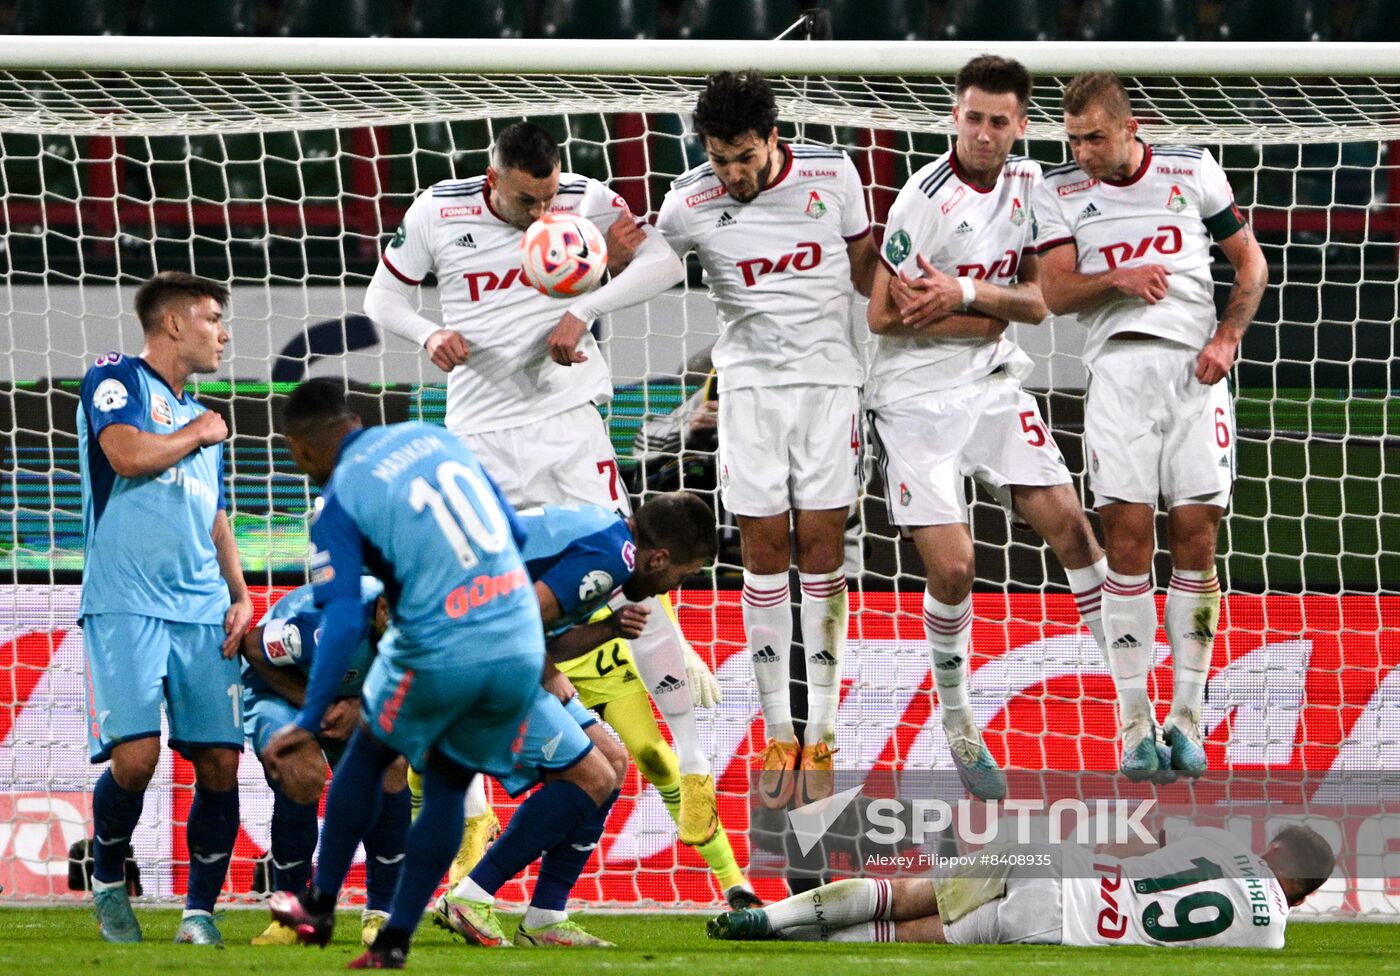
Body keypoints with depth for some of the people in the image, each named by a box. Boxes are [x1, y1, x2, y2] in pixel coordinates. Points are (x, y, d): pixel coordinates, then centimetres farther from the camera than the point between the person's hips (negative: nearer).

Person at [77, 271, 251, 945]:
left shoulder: (201, 420, 25)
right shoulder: (116, 378, 3)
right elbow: (127, 454, -15)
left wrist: (239, 595, 13)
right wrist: (196, 435, 2)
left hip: (203, 613, 7)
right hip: (125, 605, -7)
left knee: (219, 762, -4)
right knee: (135, 755, -18)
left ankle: (200, 910, 7)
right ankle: (108, 878, 8)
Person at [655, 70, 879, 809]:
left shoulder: (832, 174, -5)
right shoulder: (691, 203, -7)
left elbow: (865, 267, 9)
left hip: (828, 378, 0)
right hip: (750, 383, 0)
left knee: (820, 548, -1)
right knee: (764, 552, -3)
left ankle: (821, 735, 3)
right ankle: (778, 737, 4)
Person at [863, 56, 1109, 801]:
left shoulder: (1027, 183, 2)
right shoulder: (926, 199, -18)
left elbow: (1036, 300, -1)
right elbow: (884, 314, -17)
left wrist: (966, 295, -20)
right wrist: (990, 316, -10)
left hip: (992, 386, 5)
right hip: (918, 397, -5)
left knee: (1069, 524, -1)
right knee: (953, 568, -11)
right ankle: (956, 725, 7)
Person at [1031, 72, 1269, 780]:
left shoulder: (1192, 171, 7)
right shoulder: (1060, 191, 7)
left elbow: (1250, 262, 14)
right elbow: (1054, 292, 2)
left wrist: (1228, 338, 0)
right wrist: (1116, 278, -15)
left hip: (1194, 369, 0)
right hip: (1117, 368, 0)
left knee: (1195, 536, -3)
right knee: (1128, 536, -8)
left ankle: (1186, 717, 1)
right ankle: (1135, 722, -5)